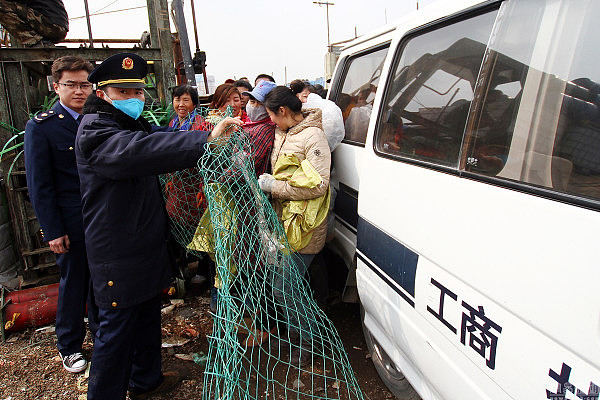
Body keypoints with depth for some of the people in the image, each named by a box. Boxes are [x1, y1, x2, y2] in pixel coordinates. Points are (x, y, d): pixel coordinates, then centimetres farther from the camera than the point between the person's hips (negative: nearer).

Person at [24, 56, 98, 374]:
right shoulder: (40, 126, -7)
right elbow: (39, 186, -8)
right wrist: (53, 231, -11)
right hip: (71, 224, -4)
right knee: (73, 284, 9)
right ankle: (69, 347, 30)